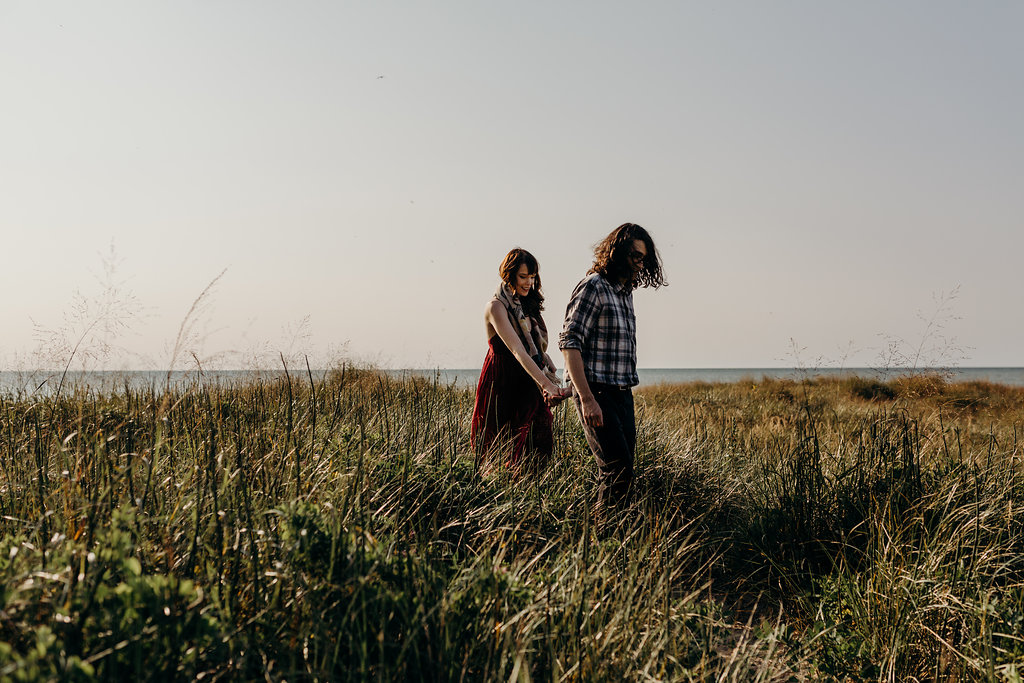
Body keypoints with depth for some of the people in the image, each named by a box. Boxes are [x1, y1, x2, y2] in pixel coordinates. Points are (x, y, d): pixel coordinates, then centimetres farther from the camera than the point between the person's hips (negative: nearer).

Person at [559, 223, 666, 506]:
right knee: (618, 467, -14)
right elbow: (569, 343, -16)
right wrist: (587, 399, -22)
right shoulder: (593, 287, -9)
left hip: (623, 394, 9)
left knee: (623, 469, 7)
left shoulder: (626, 291, 18)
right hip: (597, 393, -8)